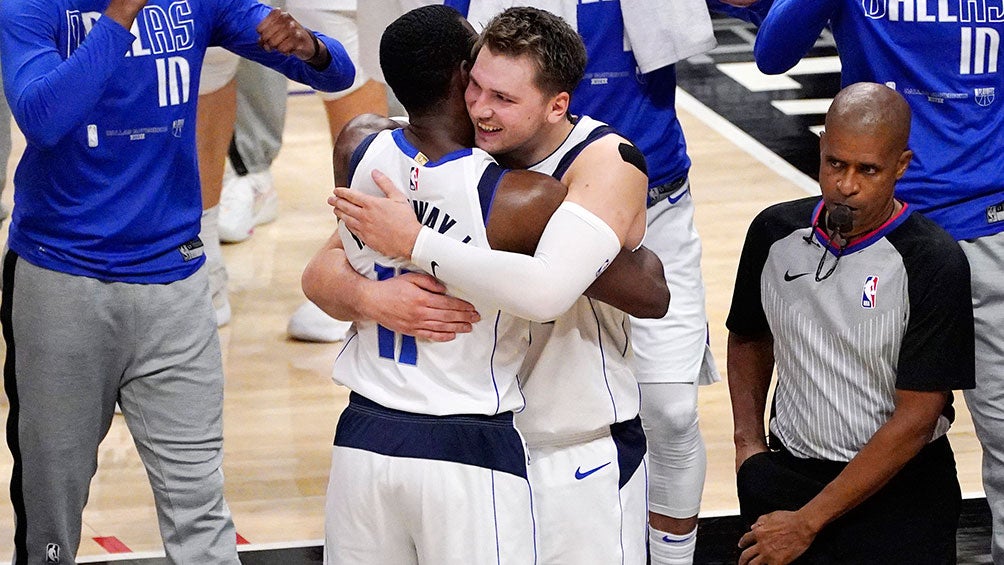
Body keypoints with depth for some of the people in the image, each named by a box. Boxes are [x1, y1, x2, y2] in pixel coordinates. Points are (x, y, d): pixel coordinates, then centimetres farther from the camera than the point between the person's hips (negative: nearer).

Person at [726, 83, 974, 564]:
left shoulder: (933, 264, -15)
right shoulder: (775, 233, -1)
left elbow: (915, 420, -16)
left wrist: (806, 524, -16)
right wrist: (748, 442, 4)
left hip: (898, 492, -4)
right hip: (786, 472, 4)